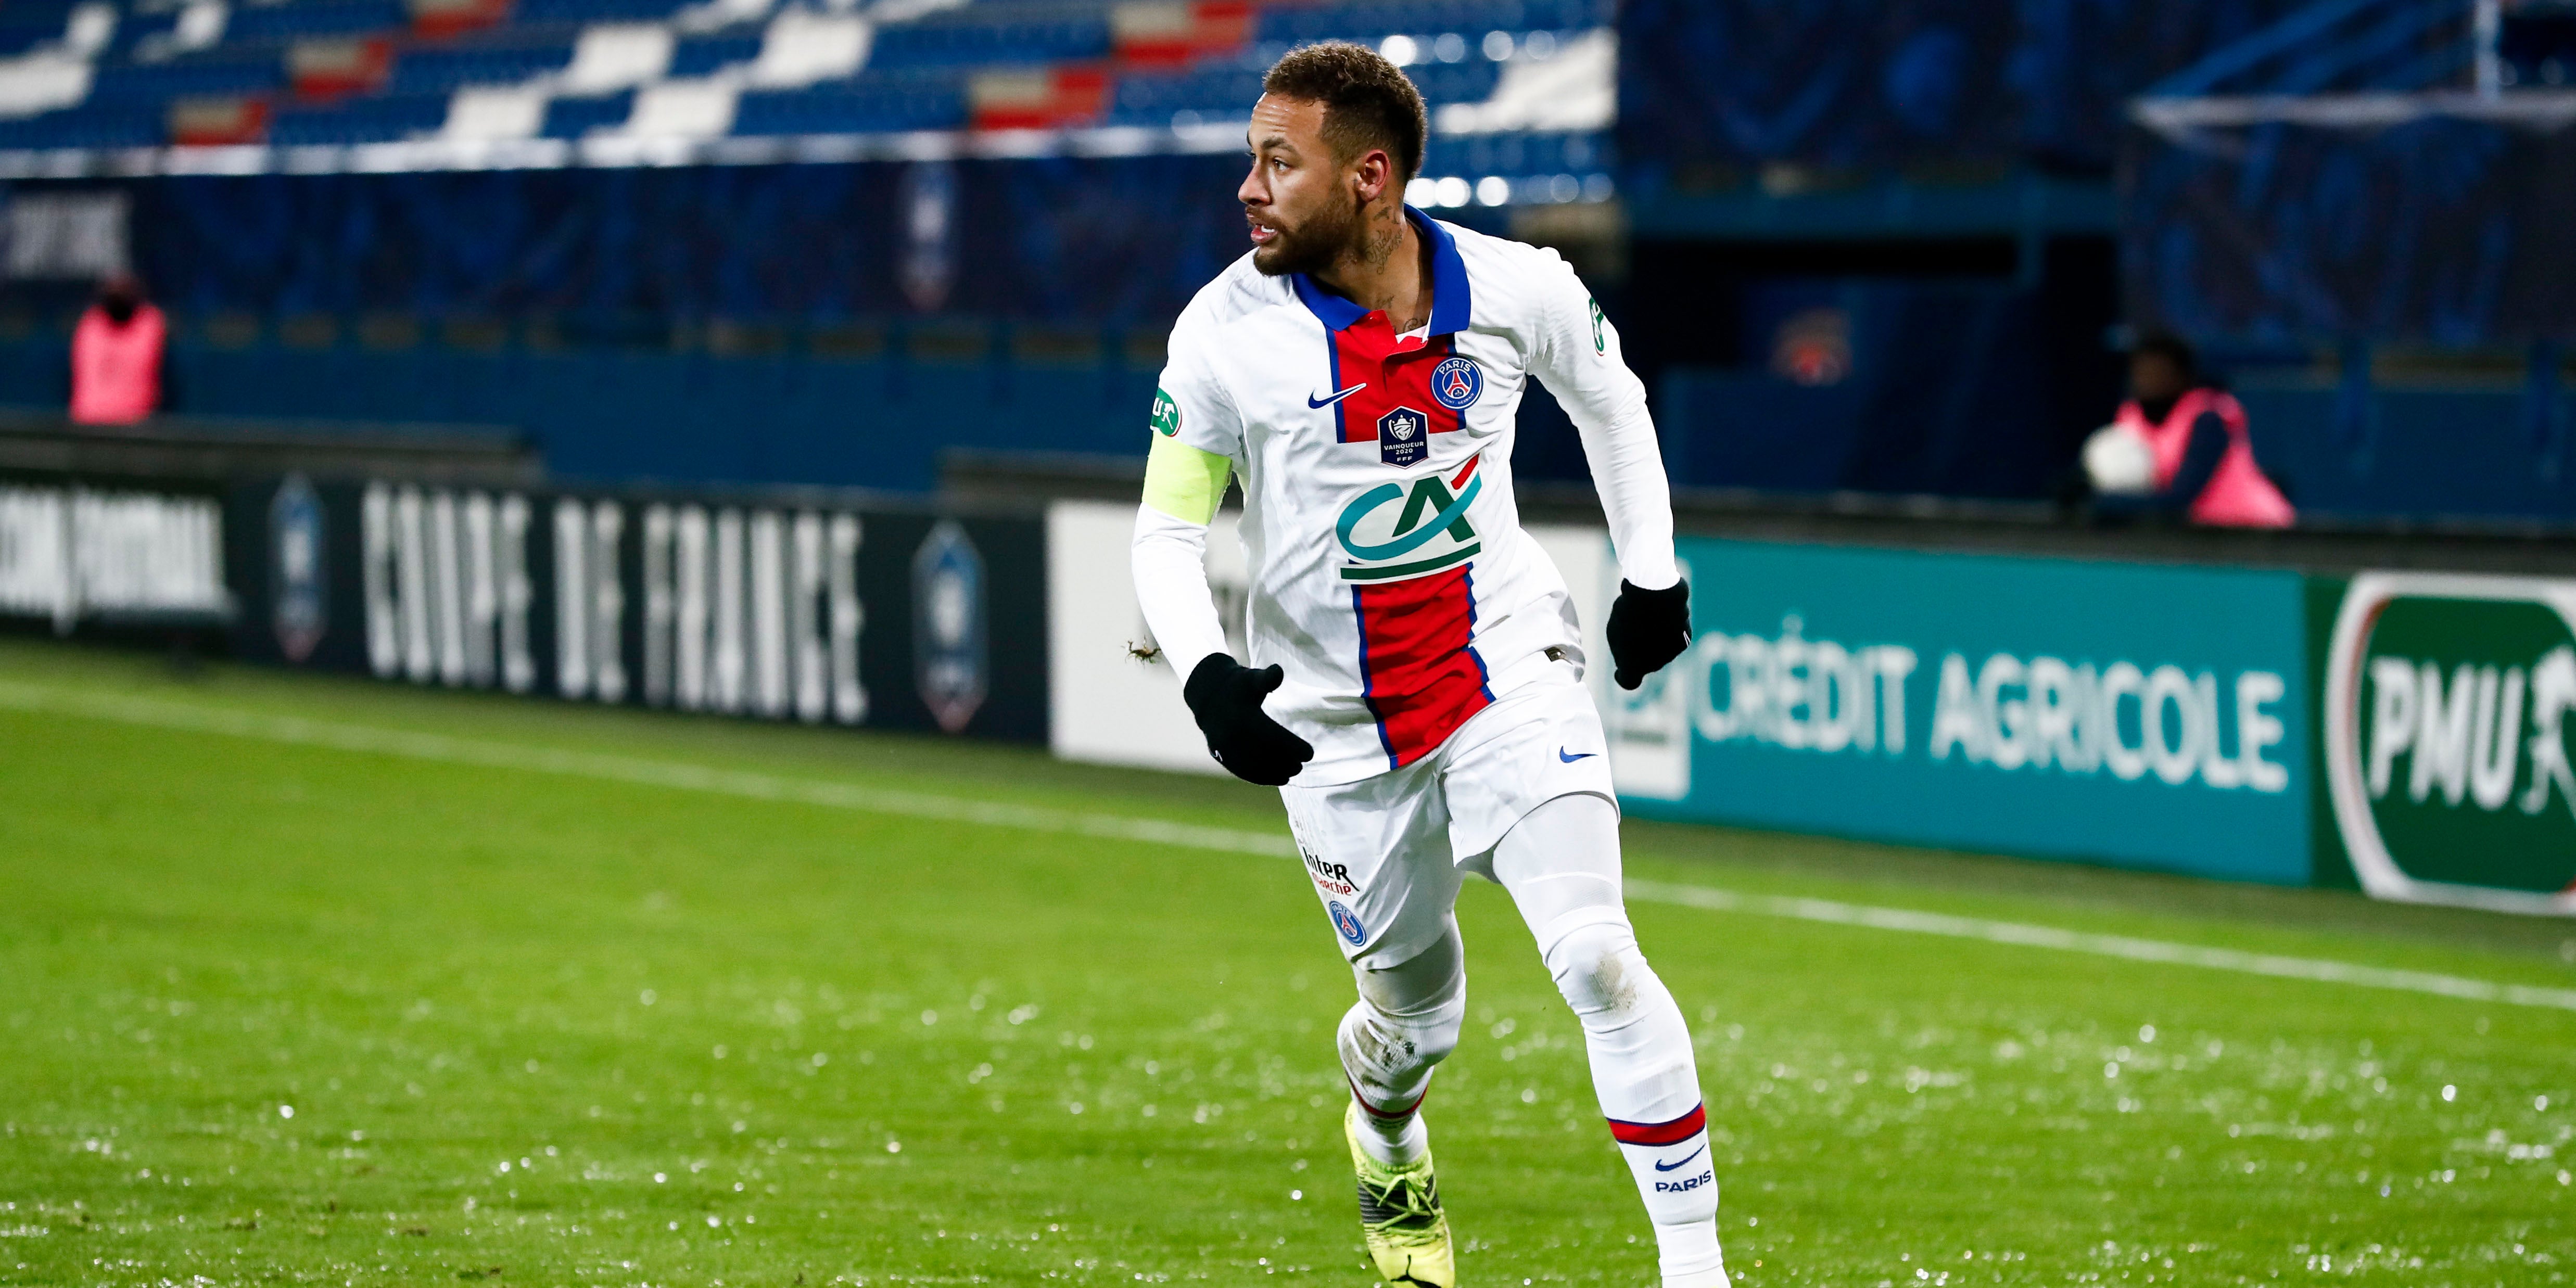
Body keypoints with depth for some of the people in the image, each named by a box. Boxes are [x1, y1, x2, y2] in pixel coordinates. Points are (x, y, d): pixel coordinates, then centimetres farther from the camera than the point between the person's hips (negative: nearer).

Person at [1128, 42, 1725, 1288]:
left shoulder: (1518, 290, -10)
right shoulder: (1226, 331, -13)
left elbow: (1609, 400, 12)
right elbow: (1165, 535, -5)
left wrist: (1653, 571, 13)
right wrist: (1207, 678, -21)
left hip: (1509, 671, 0)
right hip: (1333, 719, 1)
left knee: (1597, 961, -17)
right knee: (1417, 1013, 12)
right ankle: (1383, 1131, 50)